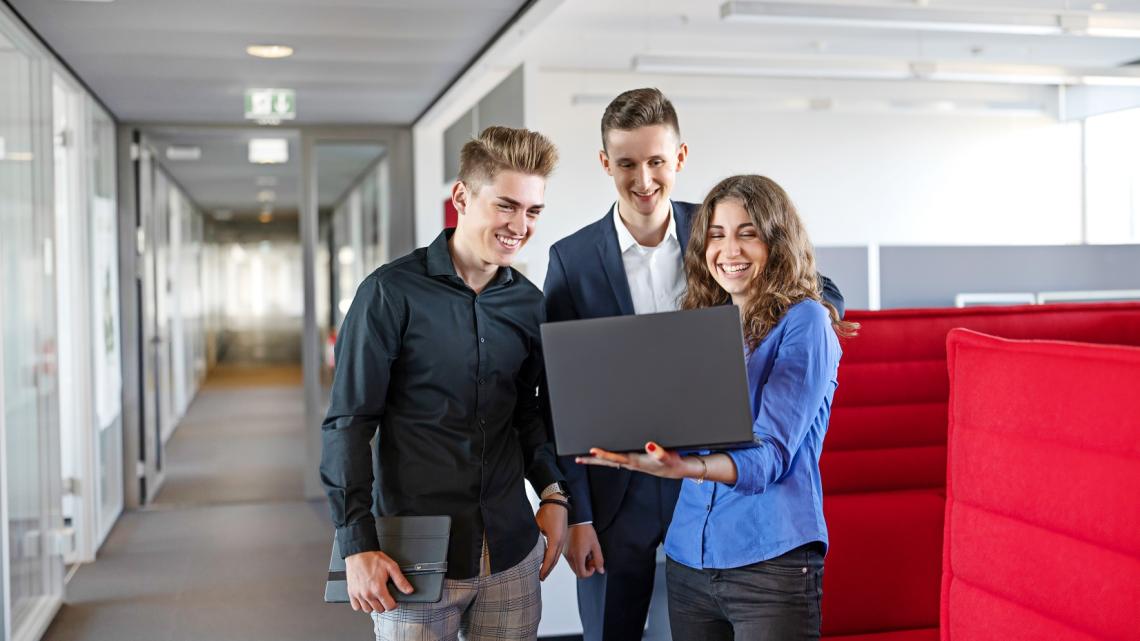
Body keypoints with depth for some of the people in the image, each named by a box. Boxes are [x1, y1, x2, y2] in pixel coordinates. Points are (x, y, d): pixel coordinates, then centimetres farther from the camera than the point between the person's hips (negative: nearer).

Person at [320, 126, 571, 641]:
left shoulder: (529, 304, 6)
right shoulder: (392, 292, -10)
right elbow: (349, 422, -10)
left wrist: (553, 492, 2)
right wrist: (357, 544, -13)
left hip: (512, 554, 5)